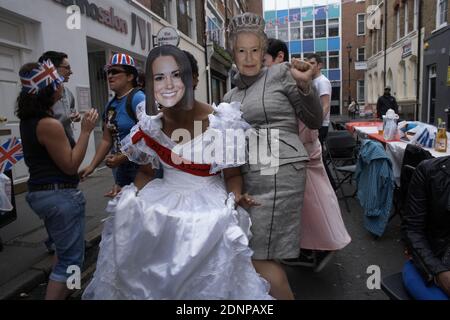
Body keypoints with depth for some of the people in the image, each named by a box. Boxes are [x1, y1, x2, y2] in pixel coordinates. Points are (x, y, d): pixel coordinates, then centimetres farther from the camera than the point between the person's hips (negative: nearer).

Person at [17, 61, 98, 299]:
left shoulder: (28, 119, 5)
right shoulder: (49, 124, -22)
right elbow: (70, 166, -19)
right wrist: (85, 131, -19)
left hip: (39, 192, 10)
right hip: (59, 195, -10)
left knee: (64, 250, 28)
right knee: (71, 259, 2)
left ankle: (62, 290, 43)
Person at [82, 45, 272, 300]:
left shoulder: (220, 121, -14)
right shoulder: (150, 124, -2)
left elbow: (233, 174, -4)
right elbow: (146, 172, 11)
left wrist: (236, 196, -22)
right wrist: (129, 196, -5)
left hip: (209, 204, -4)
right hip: (163, 203, 5)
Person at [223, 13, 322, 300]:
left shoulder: (281, 74, 1)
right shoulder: (231, 98, 17)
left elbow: (315, 122, 0)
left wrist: (305, 85, -15)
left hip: (279, 171, -6)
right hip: (247, 175, 7)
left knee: (260, 258, -3)